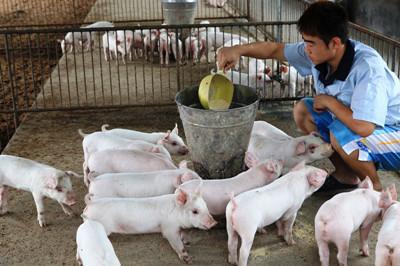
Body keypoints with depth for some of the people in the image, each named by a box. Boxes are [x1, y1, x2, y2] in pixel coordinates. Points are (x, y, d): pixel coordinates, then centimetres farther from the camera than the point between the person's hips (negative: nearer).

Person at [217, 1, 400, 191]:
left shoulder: (367, 67, -35)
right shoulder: (319, 52, -12)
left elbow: (363, 127, -42)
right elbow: (276, 49, 0)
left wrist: (330, 102, -25)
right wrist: (238, 50, -16)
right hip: (357, 122, 8)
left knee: (341, 134, -34)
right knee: (302, 111, 0)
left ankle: (375, 188, -5)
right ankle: (346, 175, 10)